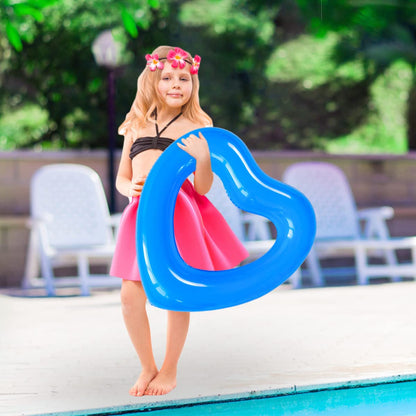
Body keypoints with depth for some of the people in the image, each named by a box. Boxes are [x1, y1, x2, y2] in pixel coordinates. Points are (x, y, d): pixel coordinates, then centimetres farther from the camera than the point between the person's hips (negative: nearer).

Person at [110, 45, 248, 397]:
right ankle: (147, 367, 18)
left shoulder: (196, 128, 2)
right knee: (131, 295, -2)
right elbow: (122, 178, 19)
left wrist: (202, 159, -20)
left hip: (179, 213, -3)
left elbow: (203, 188, -2)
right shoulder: (136, 127, 14)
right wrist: (131, 188, -4)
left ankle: (169, 371, 19)